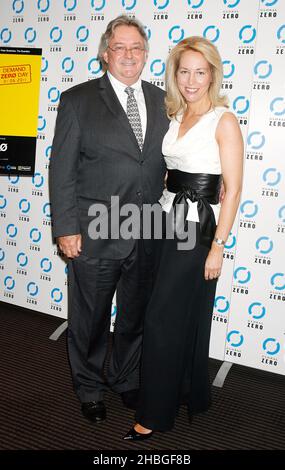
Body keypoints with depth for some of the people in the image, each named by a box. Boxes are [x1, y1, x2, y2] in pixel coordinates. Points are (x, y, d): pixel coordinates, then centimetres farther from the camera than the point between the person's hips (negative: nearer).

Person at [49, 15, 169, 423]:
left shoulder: (161, 101, 7)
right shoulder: (77, 100, -4)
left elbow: (167, 162, 12)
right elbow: (62, 170, -7)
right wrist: (66, 229, -11)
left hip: (147, 236, 4)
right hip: (94, 235, -3)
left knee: (135, 316, 19)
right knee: (90, 320, 13)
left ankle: (127, 380, 43)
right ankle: (90, 389, 37)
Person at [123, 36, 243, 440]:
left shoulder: (224, 121, -10)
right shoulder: (175, 116, 12)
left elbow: (233, 189, -13)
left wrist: (217, 246, -15)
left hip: (199, 226, -7)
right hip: (168, 220, 7)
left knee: (163, 319, -3)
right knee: (186, 316, 16)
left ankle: (155, 414, 15)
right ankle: (192, 394, 36)